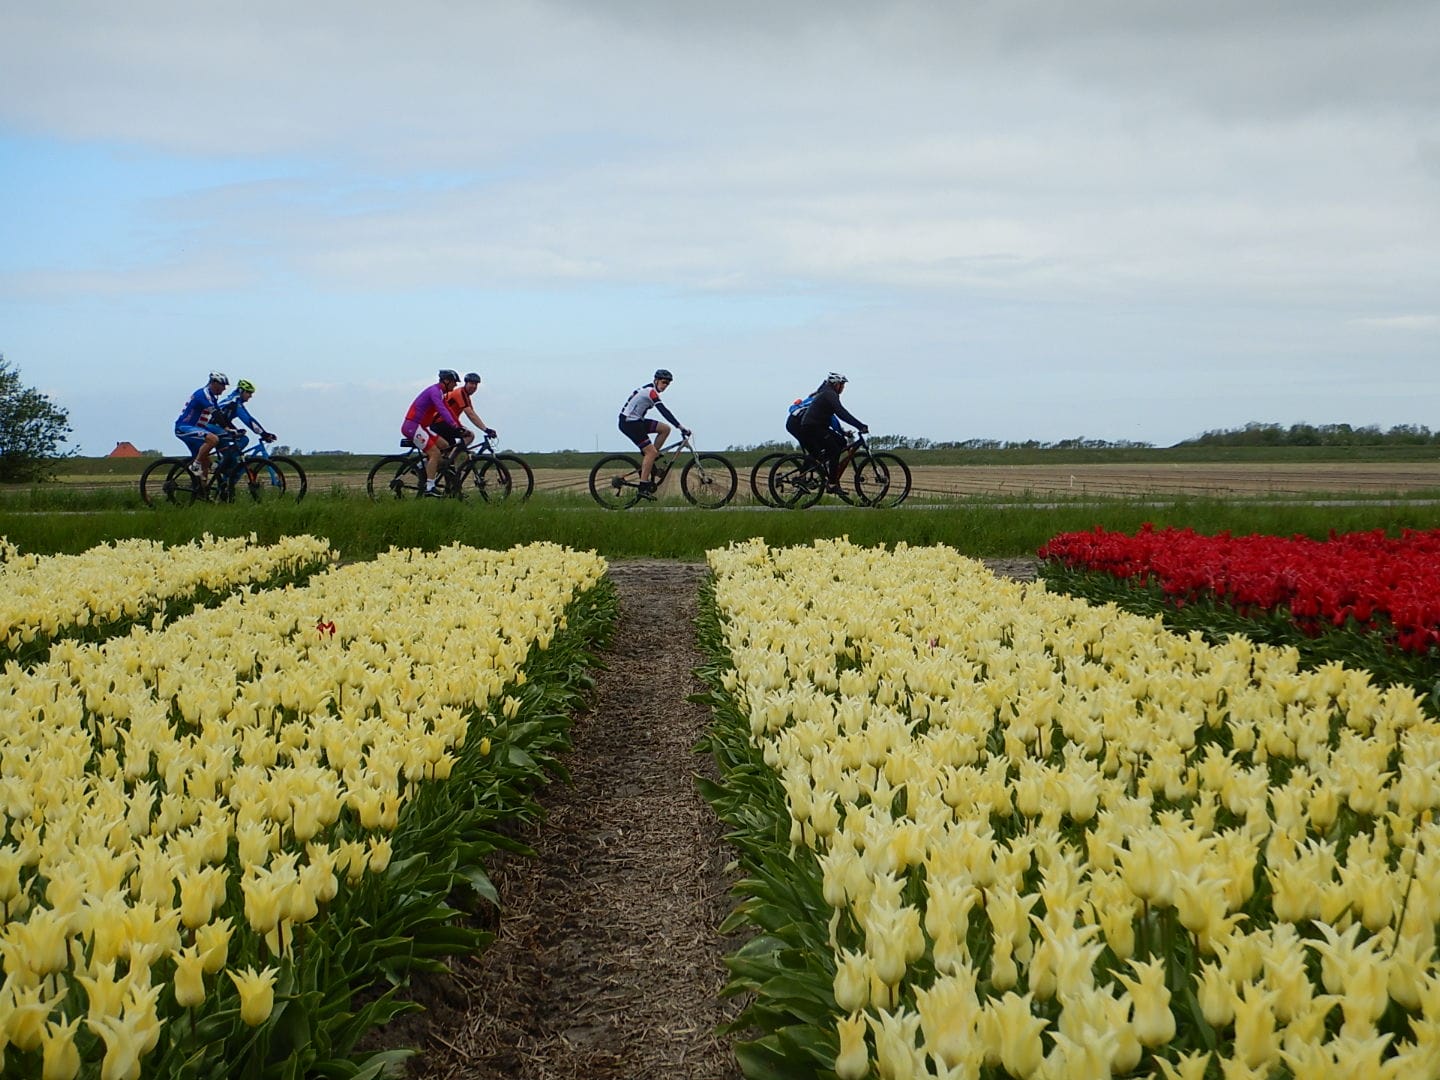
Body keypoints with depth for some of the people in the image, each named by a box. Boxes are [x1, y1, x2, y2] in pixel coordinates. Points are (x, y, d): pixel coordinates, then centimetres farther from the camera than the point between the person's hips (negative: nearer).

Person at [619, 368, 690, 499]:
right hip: (629, 423, -10)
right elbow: (664, 411, -26)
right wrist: (681, 427, -30)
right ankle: (643, 488, -15)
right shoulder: (650, 391, -18)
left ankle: (648, 461, 8)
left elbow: (663, 411, 24)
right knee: (651, 451, -14)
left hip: (636, 421, 10)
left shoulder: (649, 390, 14)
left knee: (665, 429, 5)